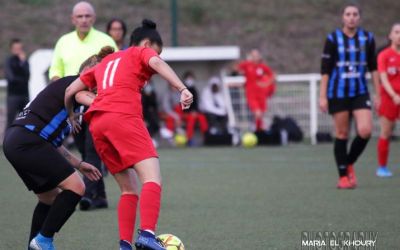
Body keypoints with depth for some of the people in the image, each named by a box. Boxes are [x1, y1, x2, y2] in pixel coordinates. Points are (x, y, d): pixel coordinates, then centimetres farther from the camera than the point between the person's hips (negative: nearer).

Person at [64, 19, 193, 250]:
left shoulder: (106, 62, 34)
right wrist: (182, 89, -18)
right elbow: (156, 63, -8)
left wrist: (72, 117, 50)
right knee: (152, 179, -17)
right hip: (123, 117, -7)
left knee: (129, 188, 14)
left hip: (97, 123, 7)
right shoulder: (141, 53, 17)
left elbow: (70, 90, 33)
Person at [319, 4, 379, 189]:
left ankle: (349, 164, 11)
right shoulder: (333, 39, -1)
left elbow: (373, 67, 10)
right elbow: (325, 69, -1)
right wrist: (322, 96, -6)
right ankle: (343, 176, 10)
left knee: (365, 131, -14)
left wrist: (378, 93, 6)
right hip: (338, 93, -2)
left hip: (360, 92, 2)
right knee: (342, 134, 0)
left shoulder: (367, 38, 6)